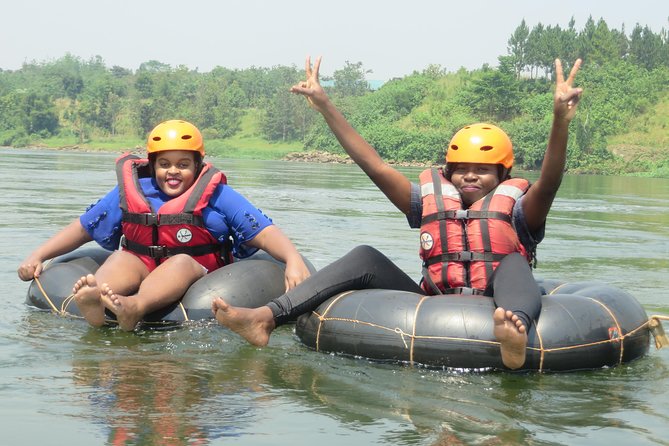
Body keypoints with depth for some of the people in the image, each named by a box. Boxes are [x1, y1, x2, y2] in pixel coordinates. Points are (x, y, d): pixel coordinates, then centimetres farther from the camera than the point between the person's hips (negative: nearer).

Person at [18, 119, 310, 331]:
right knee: (122, 258, -26)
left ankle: (135, 306, -65)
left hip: (198, 274, -3)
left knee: (182, 261, -33)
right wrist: (38, 256, 10)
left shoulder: (216, 195, 2)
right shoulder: (130, 192, 9)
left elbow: (264, 233, -7)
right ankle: (95, 301, -60)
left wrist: (293, 259, -26)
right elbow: (83, 228, 18)